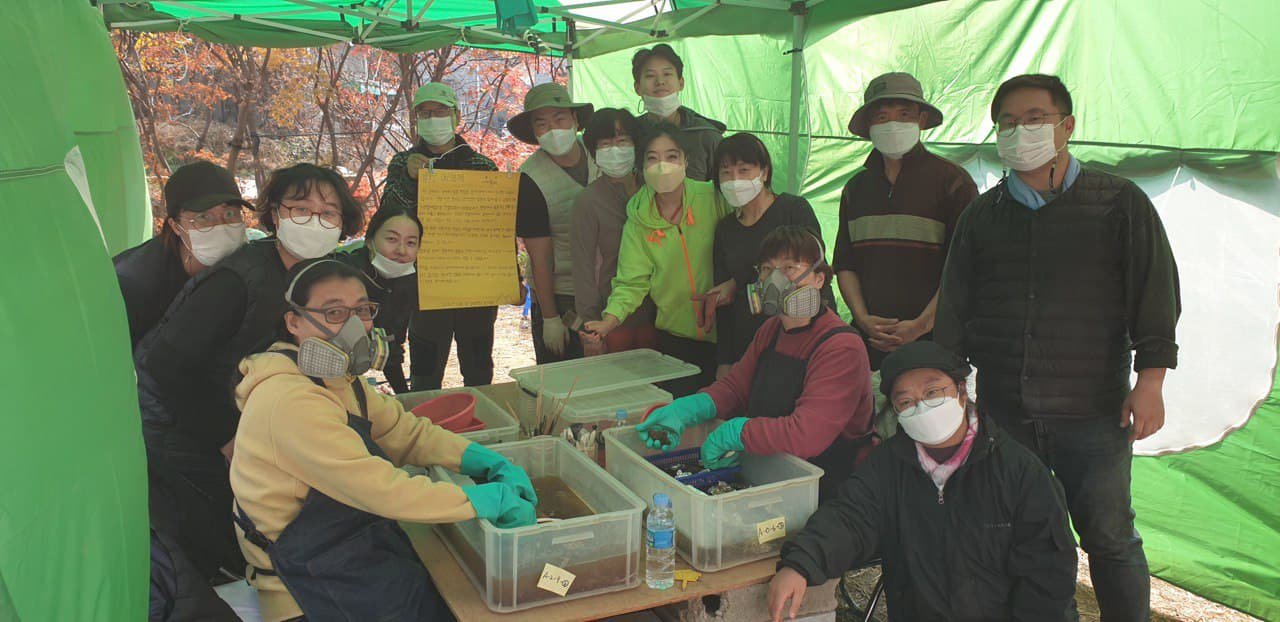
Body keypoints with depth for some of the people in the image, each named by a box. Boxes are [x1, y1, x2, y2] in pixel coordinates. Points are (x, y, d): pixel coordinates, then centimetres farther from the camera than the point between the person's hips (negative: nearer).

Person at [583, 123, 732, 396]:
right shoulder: (638, 220, -1)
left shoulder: (712, 199, -7)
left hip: (723, 331, -1)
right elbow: (632, 281, -5)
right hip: (674, 335, 2)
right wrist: (609, 321, -20)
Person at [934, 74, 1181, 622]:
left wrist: (1150, 379, -9)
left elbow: (1155, 294, -1)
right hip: (1000, 409, 3)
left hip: (1092, 412, -3)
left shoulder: (1119, 203, 3)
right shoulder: (982, 214, 11)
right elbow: (954, 309, 11)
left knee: (1110, 539, 5)